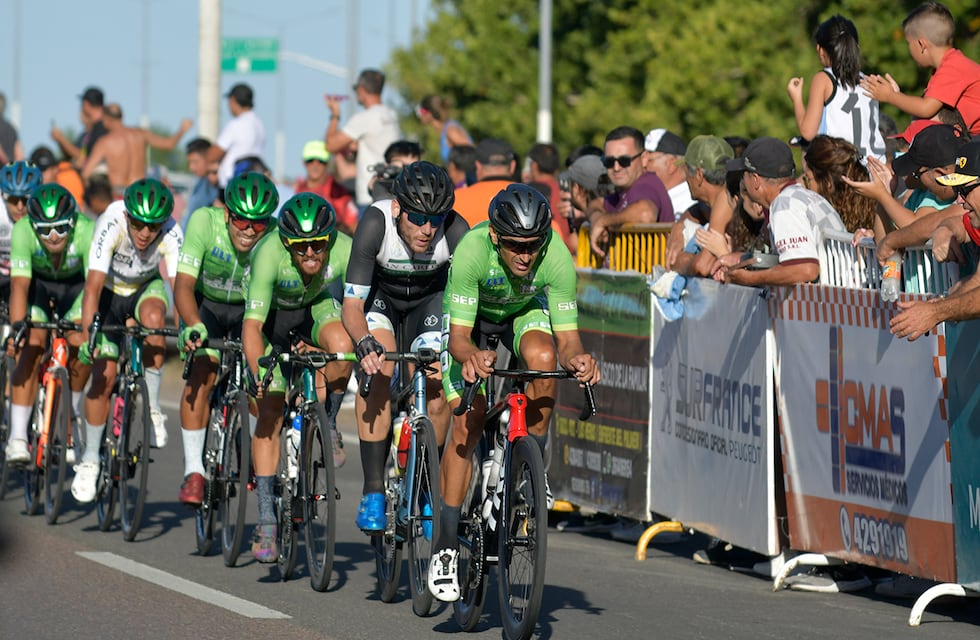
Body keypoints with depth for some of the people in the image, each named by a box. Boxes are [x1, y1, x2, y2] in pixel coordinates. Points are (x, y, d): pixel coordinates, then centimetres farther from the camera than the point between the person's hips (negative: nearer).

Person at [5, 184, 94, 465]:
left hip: (75, 285, 0)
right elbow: (20, 284, -38)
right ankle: (17, 437, -21)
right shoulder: (23, 231, -33)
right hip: (38, 282, 0)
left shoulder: (87, 231, -35)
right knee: (32, 348, -20)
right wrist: (16, 326, -51)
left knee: (81, 346, -21)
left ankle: (70, 413, 6)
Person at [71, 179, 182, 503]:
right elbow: (93, 285, -40)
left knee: (153, 316, -34)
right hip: (110, 291, -1)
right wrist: (87, 336, -49)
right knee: (104, 374, -10)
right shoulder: (111, 225, -35)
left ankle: (152, 407, -18)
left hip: (147, 288, 1)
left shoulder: (171, 234, -31)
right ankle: (90, 460, 7)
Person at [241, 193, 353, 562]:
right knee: (270, 412, -11)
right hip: (272, 314, -2)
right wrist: (259, 373, -54)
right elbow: (252, 326, -41)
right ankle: (266, 519, -4)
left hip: (316, 308, 2)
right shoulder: (270, 254, -37)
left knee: (341, 345, -33)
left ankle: (328, 426, -7)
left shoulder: (345, 250, -31)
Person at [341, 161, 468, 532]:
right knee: (379, 369, -27)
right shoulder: (376, 223, -35)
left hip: (429, 299, 2)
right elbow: (352, 304, -33)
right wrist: (364, 342, -52)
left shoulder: (455, 230, -32)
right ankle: (373, 491, -22)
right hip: (379, 295, -2)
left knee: (435, 389, -15)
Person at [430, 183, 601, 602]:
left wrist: (576, 358, -52)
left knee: (543, 358, -32)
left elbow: (568, 338, -29)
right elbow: (459, 336, -35)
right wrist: (470, 357, -57)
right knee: (467, 422, -15)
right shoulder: (472, 251, -38)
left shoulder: (557, 258, -33)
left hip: (525, 311, 2)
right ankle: (446, 546, -8)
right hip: (471, 316, -2)